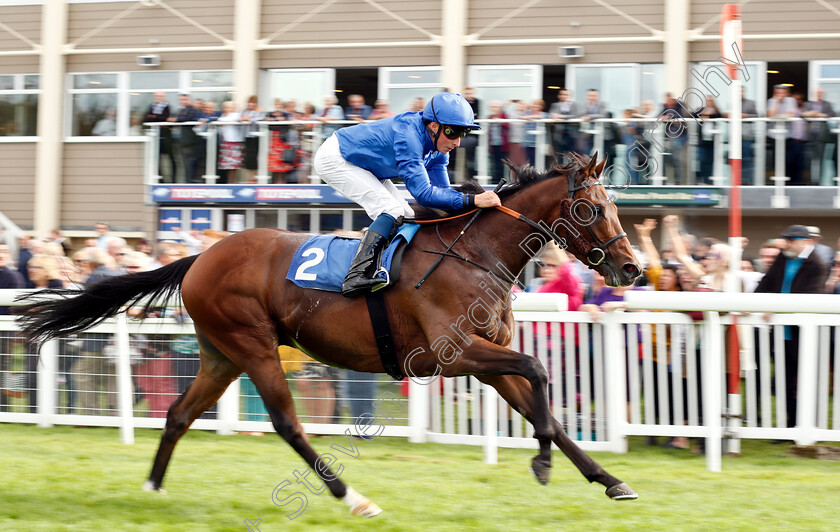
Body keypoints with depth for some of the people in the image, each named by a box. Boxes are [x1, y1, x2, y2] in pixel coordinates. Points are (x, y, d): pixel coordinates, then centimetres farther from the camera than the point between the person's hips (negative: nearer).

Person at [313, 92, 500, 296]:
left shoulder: (437, 143, -8)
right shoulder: (408, 135, -36)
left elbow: (442, 190, -3)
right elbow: (423, 193, -41)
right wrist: (472, 200, -46)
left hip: (362, 165, 10)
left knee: (406, 218, 4)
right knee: (392, 210, -23)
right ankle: (356, 276, -29)